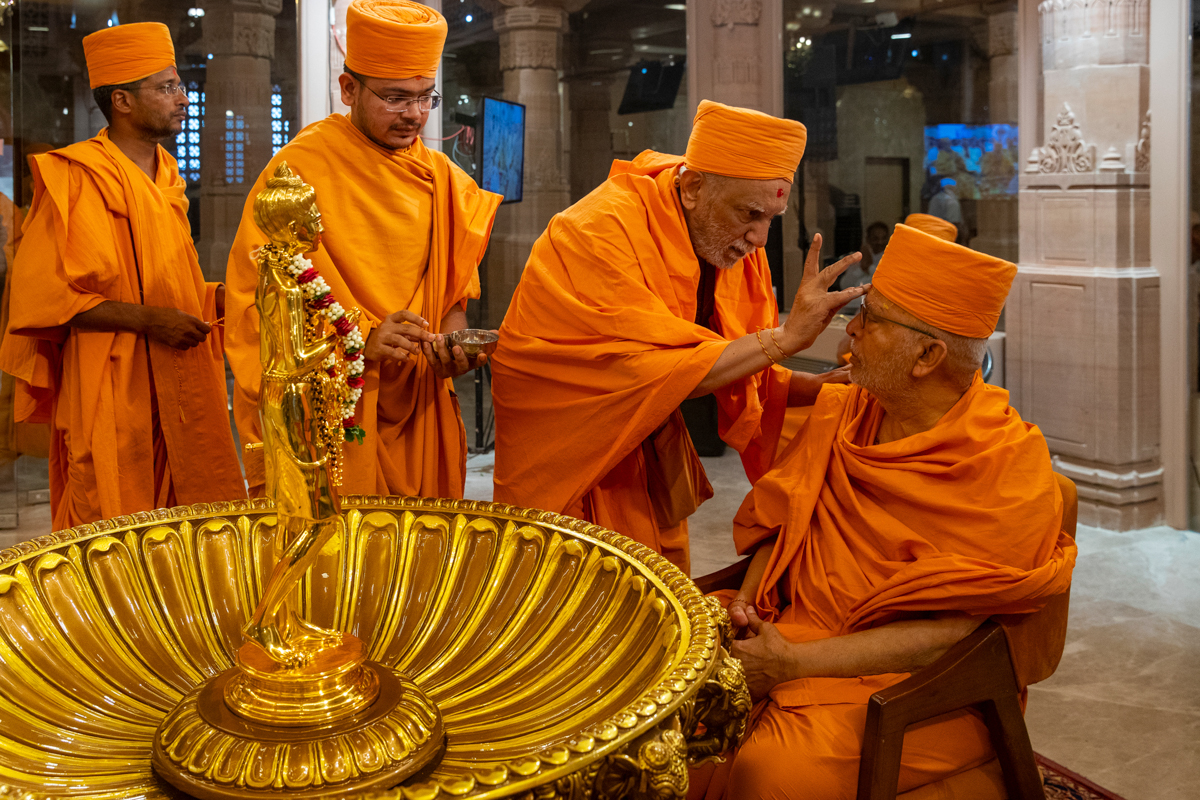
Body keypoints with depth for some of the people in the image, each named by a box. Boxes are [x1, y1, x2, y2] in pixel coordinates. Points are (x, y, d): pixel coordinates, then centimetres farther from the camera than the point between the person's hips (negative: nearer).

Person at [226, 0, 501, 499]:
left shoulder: (443, 180, 6)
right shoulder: (300, 168, -10)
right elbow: (255, 301, -13)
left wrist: (453, 343, -9)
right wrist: (361, 340, -24)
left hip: (417, 413, 5)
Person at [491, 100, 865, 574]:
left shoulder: (735, 246, -4)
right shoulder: (601, 233, -27)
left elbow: (749, 379, 1)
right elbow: (653, 374, -32)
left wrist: (824, 388, -17)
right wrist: (785, 336, -31)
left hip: (652, 453, 6)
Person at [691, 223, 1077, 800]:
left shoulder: (1006, 470, -14)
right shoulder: (840, 412, 5)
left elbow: (943, 633, -19)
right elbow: (779, 523, 13)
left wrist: (792, 663, -22)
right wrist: (748, 601, -7)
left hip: (912, 685, -6)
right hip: (790, 633, 6)